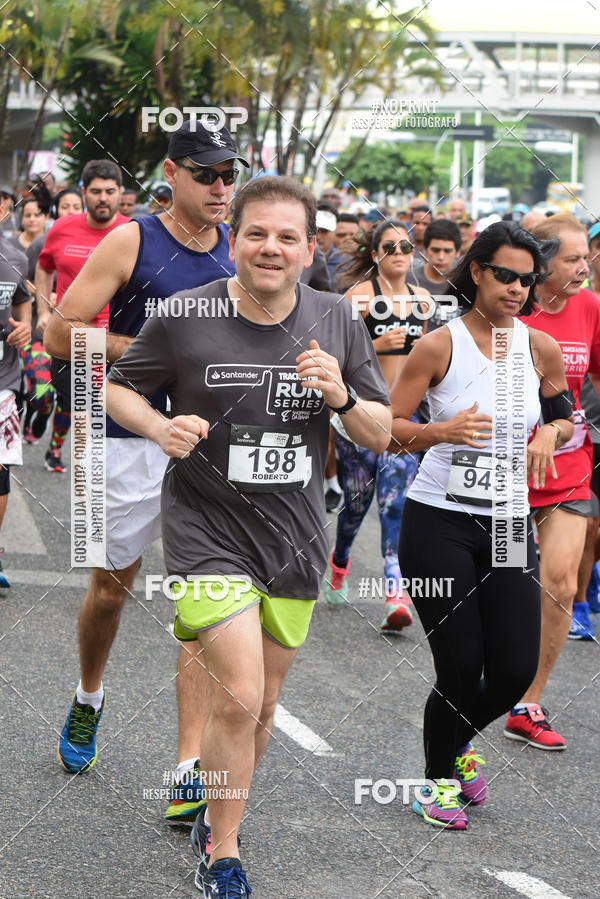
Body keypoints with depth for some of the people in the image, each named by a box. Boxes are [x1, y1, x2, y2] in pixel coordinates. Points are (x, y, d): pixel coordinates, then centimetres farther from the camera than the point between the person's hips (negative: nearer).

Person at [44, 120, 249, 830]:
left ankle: (190, 772, -7)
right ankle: (88, 699, 44)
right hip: (136, 437, -2)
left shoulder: (238, 247, 5)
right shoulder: (132, 243, -7)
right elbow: (59, 334, -9)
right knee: (112, 586, 14)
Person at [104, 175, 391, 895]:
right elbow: (116, 388, 4)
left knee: (260, 707, 14)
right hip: (208, 531, -4)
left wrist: (341, 396, -17)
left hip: (295, 538, 4)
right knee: (239, 698, -15)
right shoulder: (183, 318, -10)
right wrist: (161, 427, -16)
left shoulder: (337, 322, -1)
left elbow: (380, 436, 4)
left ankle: (217, 817, 40)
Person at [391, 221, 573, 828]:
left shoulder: (540, 347, 4)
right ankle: (438, 778, 22)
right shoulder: (440, 346, -7)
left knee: (515, 669, -1)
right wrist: (442, 430, -22)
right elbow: (386, 429, -5)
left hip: (508, 525, 4)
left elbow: (566, 419, 19)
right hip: (439, 522, -4)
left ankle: (460, 741, 33)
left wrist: (551, 433, -3)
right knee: (461, 668, -5)